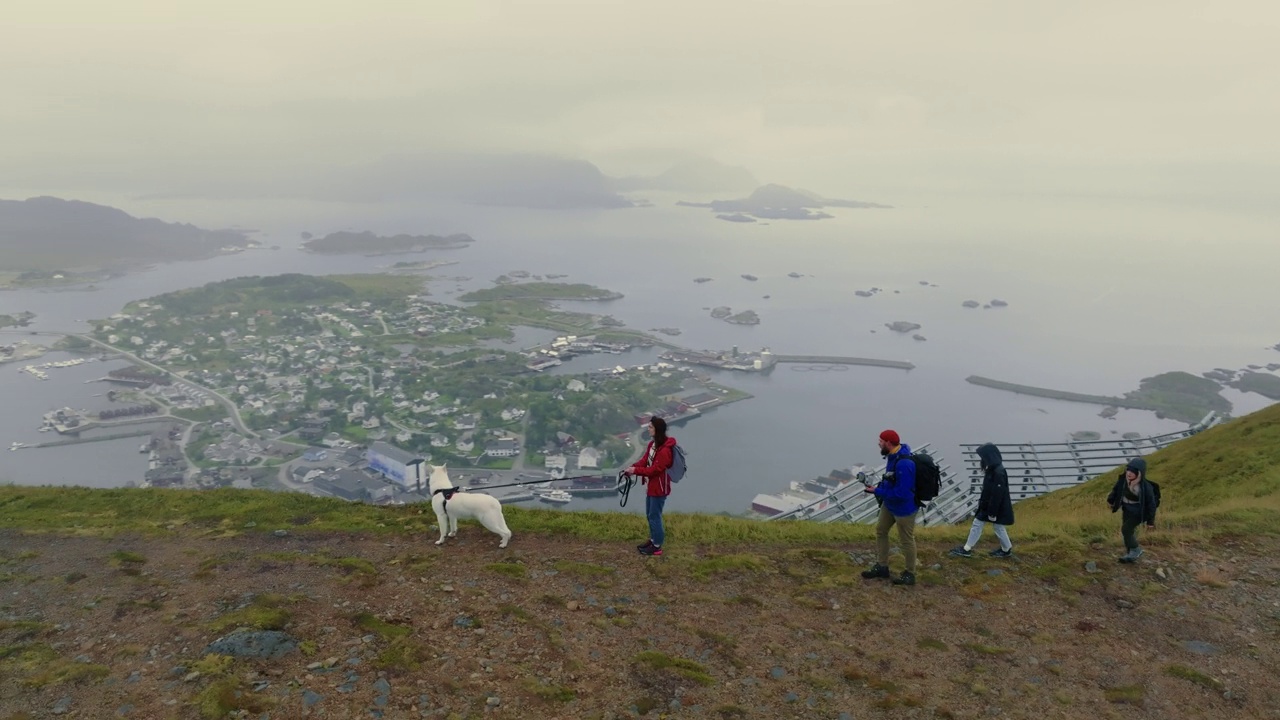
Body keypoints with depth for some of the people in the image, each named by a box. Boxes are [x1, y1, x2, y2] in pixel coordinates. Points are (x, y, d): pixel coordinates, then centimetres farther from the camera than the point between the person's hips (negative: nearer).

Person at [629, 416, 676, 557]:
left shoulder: (665, 450, -27)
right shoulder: (653, 444, 4)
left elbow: (655, 469, -26)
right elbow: (644, 460, 4)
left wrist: (636, 471, -24)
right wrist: (632, 467, -12)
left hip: (659, 487, -10)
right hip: (652, 485, 10)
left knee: (655, 516, 0)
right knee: (650, 514, 20)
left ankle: (657, 547, 12)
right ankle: (653, 540, 35)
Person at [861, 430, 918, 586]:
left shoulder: (904, 464, -34)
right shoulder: (893, 455, -2)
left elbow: (901, 493, -33)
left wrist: (878, 491, -23)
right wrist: (879, 488, -3)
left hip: (904, 508, -10)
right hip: (889, 504, 10)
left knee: (906, 540, 7)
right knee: (881, 531, 18)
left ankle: (910, 574, 25)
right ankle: (882, 566, 31)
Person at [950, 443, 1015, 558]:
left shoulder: (998, 473, -27)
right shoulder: (991, 469, 4)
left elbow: (997, 495, -25)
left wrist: (992, 512, -21)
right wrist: (982, 502, 19)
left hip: (998, 508, -10)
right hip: (987, 505, 10)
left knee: (999, 528, 7)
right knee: (977, 523, 13)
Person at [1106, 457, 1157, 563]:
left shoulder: (1145, 487, -29)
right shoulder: (1123, 479, -17)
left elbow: (1151, 504, -19)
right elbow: (1116, 490, 5)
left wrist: (1150, 521, -14)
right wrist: (1110, 500, 18)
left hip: (1138, 512, -6)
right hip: (1127, 509, 6)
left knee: (1126, 529, -14)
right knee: (1129, 531, 14)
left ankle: (1135, 550, 7)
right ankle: (1131, 554, 28)